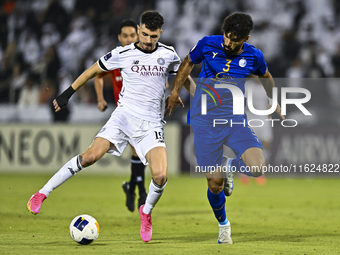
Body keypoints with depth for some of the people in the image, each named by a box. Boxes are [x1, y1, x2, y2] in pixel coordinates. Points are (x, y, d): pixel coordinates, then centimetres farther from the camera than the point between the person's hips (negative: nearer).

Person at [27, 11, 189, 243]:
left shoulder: (168, 55, 2)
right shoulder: (123, 54, -1)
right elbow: (93, 71, 12)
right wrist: (68, 93, 11)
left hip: (151, 125, 1)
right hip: (123, 116, -1)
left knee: (160, 175, -20)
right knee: (91, 156, -21)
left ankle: (146, 212, 12)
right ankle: (43, 193, -10)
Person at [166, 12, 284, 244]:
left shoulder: (253, 56, -2)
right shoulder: (208, 44, -7)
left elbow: (266, 76, 21)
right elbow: (189, 62, 14)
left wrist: (274, 102, 25)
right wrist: (175, 91, 17)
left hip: (235, 120, 1)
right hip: (206, 122, -1)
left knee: (257, 168, -22)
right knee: (215, 185, -4)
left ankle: (230, 166, 14)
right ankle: (223, 225, 27)